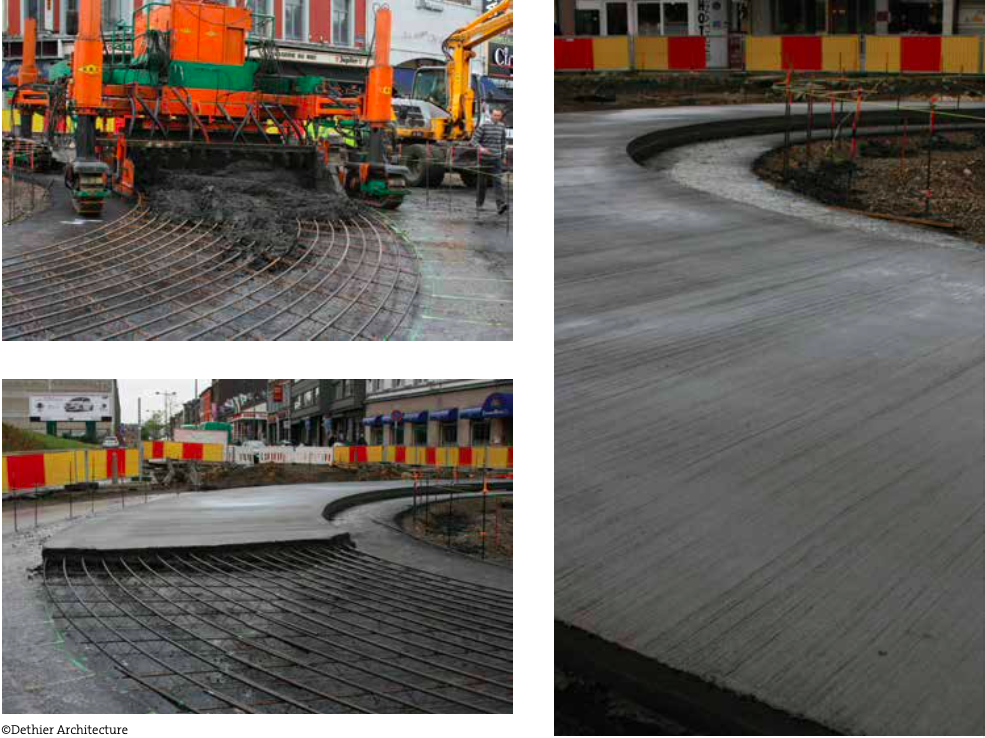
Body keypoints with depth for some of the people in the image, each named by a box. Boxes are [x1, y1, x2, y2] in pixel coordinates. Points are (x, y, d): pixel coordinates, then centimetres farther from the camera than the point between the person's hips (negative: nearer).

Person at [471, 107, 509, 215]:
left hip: (497, 159, 2)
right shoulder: (483, 126, -7)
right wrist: (480, 148, -29)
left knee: (498, 181, -11)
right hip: (485, 158, -2)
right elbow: (474, 140, -10)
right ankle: (479, 204, 24)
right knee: (482, 182, 8)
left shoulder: (502, 127, 7)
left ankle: (501, 206, -22)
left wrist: (503, 156, 21)